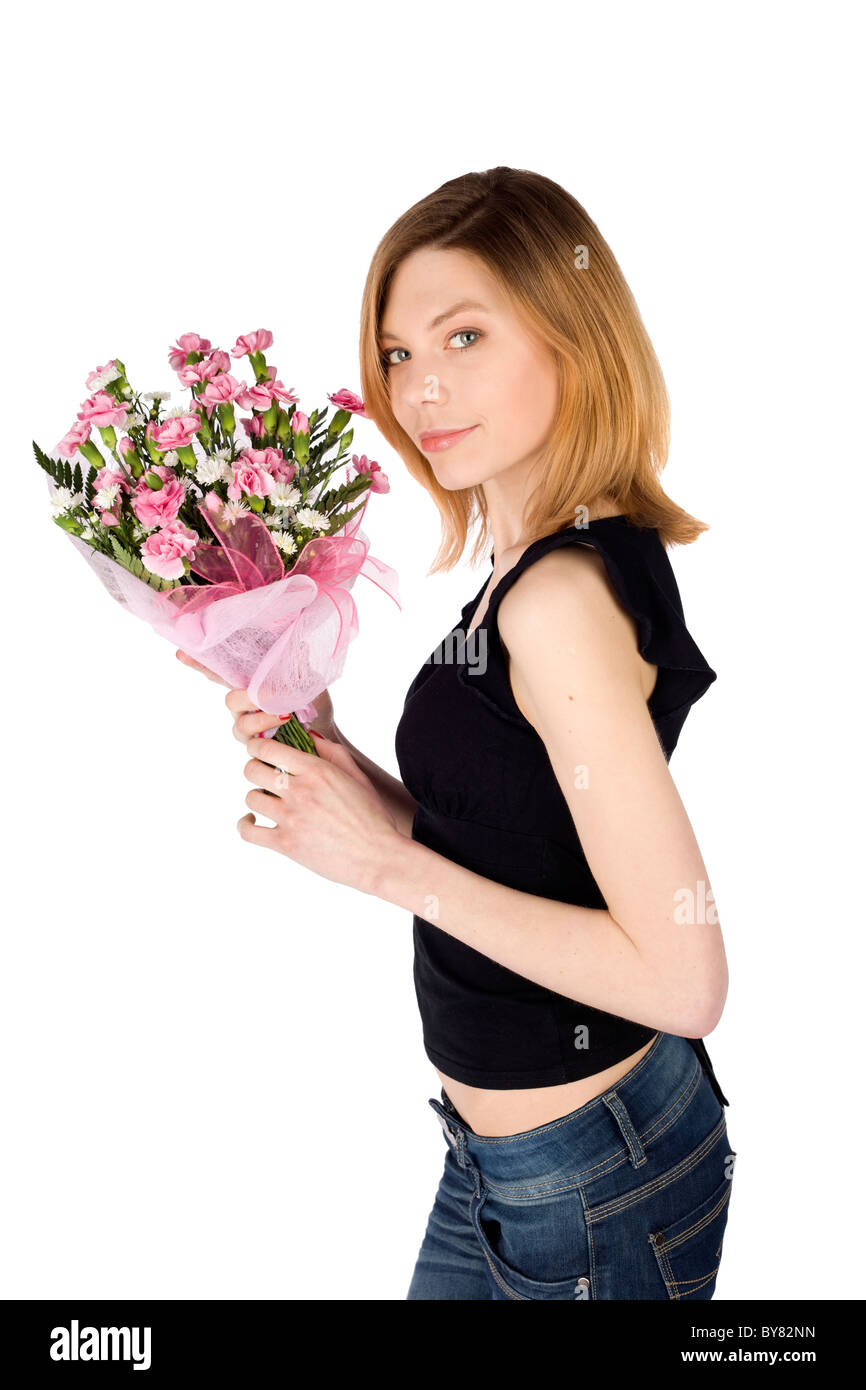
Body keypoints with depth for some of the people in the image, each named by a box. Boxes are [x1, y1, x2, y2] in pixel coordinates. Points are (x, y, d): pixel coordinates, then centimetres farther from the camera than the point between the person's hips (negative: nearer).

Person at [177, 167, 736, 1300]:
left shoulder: (562, 598, -26)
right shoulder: (538, 568, 2)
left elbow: (683, 979, -26)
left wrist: (388, 862, -21)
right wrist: (325, 753, -4)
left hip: (587, 1187, -8)